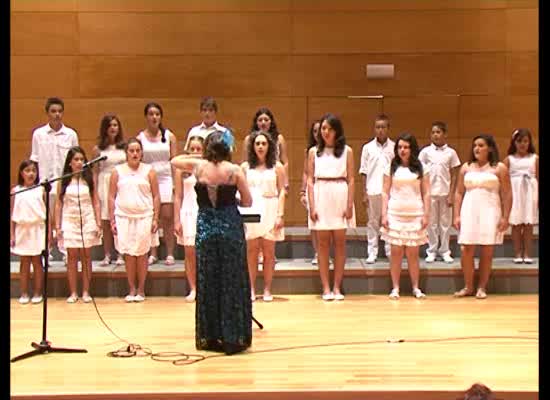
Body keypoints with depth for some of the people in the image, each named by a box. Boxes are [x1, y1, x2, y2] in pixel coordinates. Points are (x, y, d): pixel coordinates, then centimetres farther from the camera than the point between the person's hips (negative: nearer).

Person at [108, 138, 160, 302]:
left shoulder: (149, 171, 5)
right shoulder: (117, 171, 6)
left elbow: (156, 196, 4)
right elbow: (111, 197, 6)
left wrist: (155, 219, -4)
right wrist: (112, 220, 0)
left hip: (144, 218, -1)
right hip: (124, 217, 1)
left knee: (142, 254, 2)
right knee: (129, 255, 1)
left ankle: (141, 290, 10)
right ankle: (131, 289, 9)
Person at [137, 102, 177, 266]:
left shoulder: (169, 136, 6)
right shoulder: (140, 137, 5)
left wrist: (176, 183, -2)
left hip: (166, 179, 0)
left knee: (167, 217, -6)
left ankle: (170, 254, 0)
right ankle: (153, 254, 9)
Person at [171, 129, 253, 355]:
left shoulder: (198, 166, -1)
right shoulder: (234, 170, -6)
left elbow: (174, 161, 18)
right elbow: (247, 202, -1)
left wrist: (196, 156, 21)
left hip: (206, 228, 2)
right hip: (230, 227, -2)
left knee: (207, 283, 10)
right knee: (232, 283, 5)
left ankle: (209, 338, 15)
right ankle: (233, 338, 7)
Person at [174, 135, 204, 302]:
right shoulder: (182, 170, 5)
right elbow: (178, 197, 6)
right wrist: (177, 220, 1)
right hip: (188, 213, 1)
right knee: (189, 253, 2)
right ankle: (193, 289, 9)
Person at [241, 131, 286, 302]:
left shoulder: (277, 167, 4)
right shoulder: (245, 167, 8)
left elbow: (281, 192, 2)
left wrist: (280, 215, -6)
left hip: (270, 211, -1)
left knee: (268, 252, 1)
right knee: (251, 251, 0)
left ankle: (267, 289, 8)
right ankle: (251, 289, 6)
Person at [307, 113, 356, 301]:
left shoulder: (346, 151, 5)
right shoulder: (314, 151, 7)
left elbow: (351, 179, 3)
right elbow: (310, 180, 4)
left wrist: (349, 204, -6)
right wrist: (312, 206, -4)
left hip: (340, 197, 0)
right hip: (321, 196, 0)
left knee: (339, 242, 2)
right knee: (323, 243, 2)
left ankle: (337, 287, 9)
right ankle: (326, 288, 5)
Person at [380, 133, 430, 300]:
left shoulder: (421, 168, 6)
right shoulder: (391, 168, 6)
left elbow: (426, 193, 5)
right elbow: (385, 193, 4)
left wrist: (426, 215, -2)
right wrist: (384, 215, -3)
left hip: (415, 215, 0)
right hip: (395, 214, 0)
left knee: (412, 253, 2)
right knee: (396, 252, 0)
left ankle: (416, 288, 10)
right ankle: (395, 288, 4)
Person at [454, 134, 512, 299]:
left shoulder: (499, 168, 1)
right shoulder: (466, 168, 9)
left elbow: (507, 195, -1)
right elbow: (459, 193, 9)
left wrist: (505, 217, -8)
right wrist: (457, 215, 2)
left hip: (490, 213, -2)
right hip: (469, 212, 2)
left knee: (487, 252, 1)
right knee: (466, 250, -2)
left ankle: (482, 287, 10)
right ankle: (468, 287, 9)